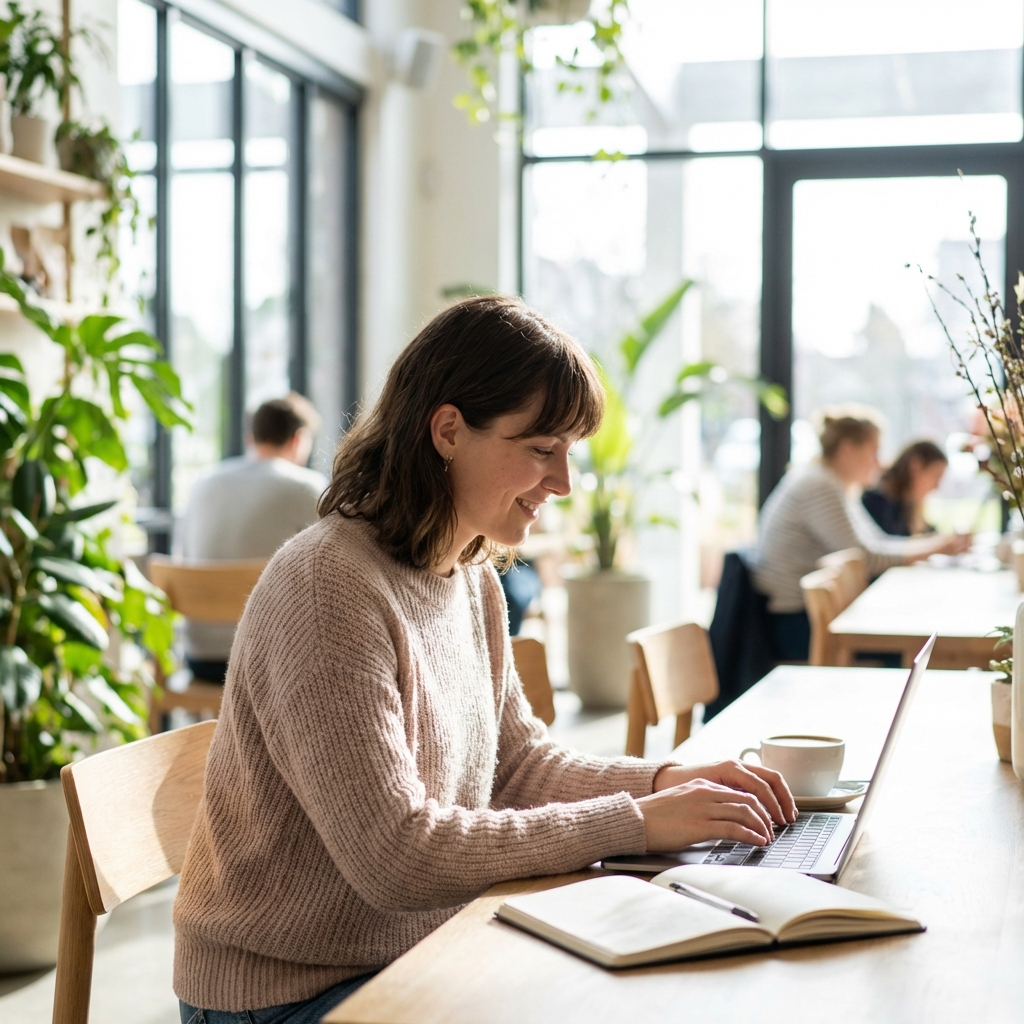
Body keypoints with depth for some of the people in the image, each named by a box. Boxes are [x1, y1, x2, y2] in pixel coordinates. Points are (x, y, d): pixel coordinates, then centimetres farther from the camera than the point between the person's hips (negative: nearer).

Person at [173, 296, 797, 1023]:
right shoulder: (330, 589, -24)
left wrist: (666, 781, -6)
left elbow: (518, 764, 11)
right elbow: (397, 858, -27)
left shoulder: (473, 579, 4)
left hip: (425, 949, 8)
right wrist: (634, 824, -24)